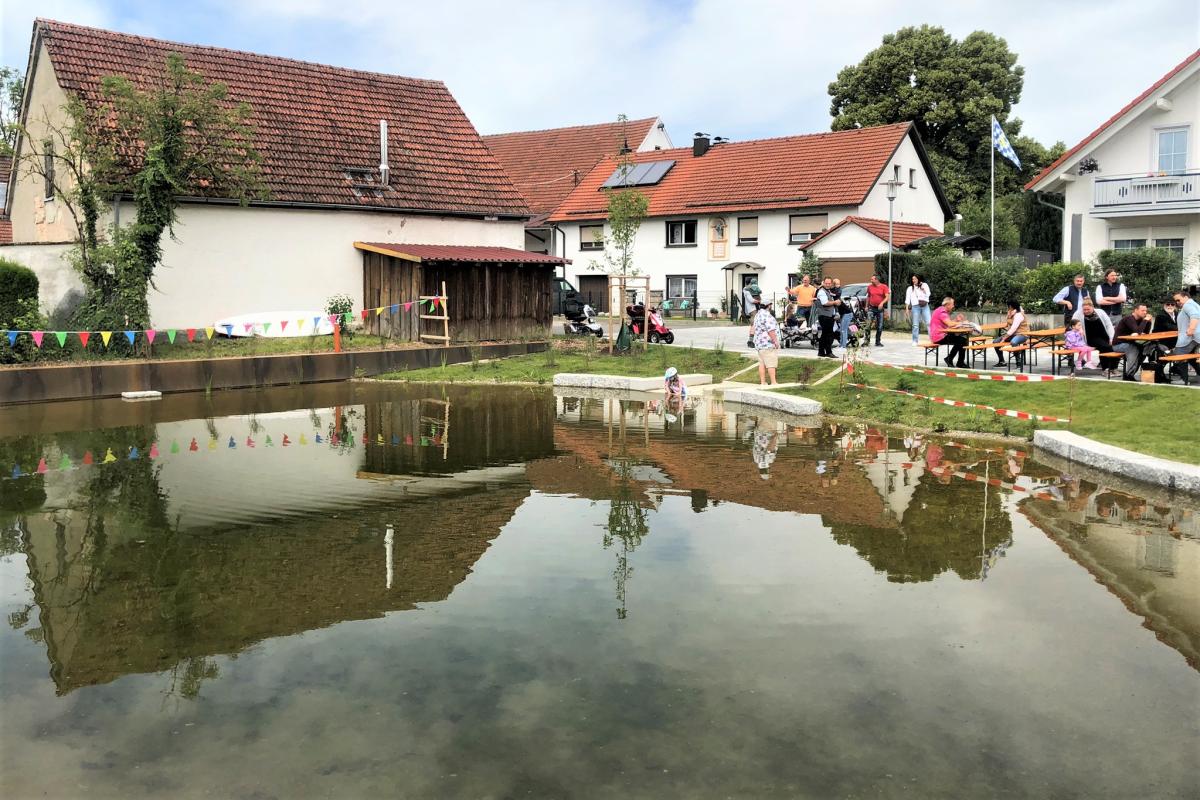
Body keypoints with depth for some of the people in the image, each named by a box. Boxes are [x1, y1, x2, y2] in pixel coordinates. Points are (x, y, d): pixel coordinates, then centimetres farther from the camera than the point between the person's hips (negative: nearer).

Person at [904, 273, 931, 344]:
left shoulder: (924, 285, 14)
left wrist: (923, 290, -8)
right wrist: (907, 308, 0)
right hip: (915, 306, 0)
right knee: (915, 325, -1)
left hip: (925, 306, 0)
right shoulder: (910, 288, 13)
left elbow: (928, 294, 6)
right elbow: (907, 299, 8)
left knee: (929, 323, -10)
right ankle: (915, 341, 3)